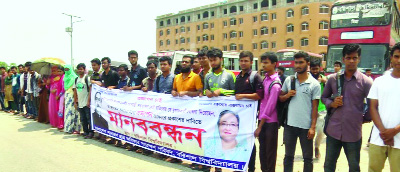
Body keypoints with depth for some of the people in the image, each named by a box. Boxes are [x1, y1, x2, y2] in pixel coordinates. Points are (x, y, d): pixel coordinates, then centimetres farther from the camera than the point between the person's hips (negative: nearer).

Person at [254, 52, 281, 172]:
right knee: (263, 150, 17)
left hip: (270, 122, -7)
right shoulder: (266, 78, 4)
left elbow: (270, 107, -18)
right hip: (262, 119, 7)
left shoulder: (275, 84, -18)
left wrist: (259, 127, -14)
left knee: (270, 152, 8)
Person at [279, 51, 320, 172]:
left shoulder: (314, 84, -5)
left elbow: (315, 107, -4)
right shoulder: (288, 80, 3)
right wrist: (287, 95, -11)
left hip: (306, 126, -2)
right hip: (290, 124, 2)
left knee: (308, 158, 13)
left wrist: (313, 127, -8)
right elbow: (280, 98, 11)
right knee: (288, 156, 15)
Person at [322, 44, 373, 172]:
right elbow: (324, 97, 14)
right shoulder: (333, 79, 3)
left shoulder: (366, 82, -5)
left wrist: (364, 119, 0)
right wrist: (331, 103, -5)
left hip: (353, 133, -2)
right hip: (333, 131, 2)